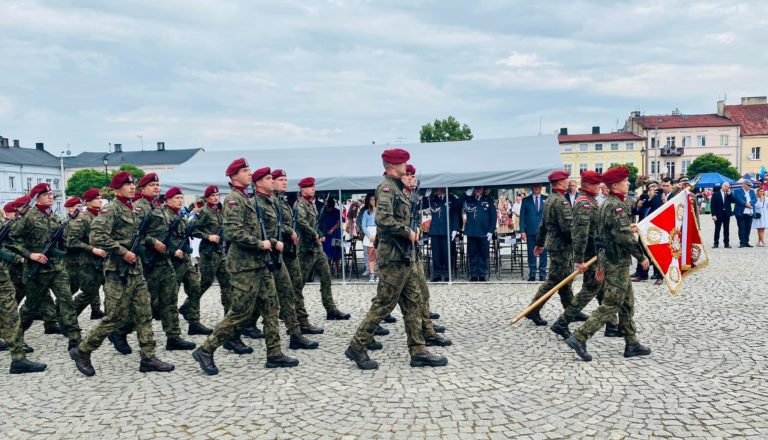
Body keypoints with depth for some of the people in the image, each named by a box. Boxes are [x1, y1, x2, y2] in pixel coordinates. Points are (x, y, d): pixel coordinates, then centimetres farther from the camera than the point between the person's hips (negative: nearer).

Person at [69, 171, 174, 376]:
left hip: (136, 270, 8)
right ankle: (82, 351, 14)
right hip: (118, 272, -8)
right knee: (117, 317, -3)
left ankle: (148, 357, 11)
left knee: (144, 314, 6)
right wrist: (123, 252, -22)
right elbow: (96, 236, -24)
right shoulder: (111, 210, -12)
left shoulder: (134, 211, 14)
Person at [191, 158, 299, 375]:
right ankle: (205, 350, 8)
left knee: (270, 307, 9)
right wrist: (260, 244, -17)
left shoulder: (246, 199, 17)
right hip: (245, 265, -9)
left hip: (258, 263, 9)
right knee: (240, 312, -4)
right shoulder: (233, 199, -13)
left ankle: (274, 354, 15)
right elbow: (233, 232, -24)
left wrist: (267, 242, 11)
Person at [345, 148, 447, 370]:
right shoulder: (386, 187, -15)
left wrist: (411, 233, 8)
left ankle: (418, 351, 15)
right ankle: (357, 347, 8)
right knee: (383, 304, -3)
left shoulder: (398, 187, 16)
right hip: (393, 256, -10)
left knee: (413, 302, 10)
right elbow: (383, 219, -29)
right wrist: (408, 232, -18)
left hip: (404, 255, 10)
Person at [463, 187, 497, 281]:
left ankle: (483, 276, 11)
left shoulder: (489, 200, 6)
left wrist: (491, 231, -4)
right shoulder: (468, 200, 9)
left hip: (484, 233, -1)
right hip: (471, 232, 1)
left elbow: (493, 217, 4)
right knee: (472, 256, 4)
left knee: (484, 256, 4)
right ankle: (473, 276, 10)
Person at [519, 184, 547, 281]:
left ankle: (542, 275, 10)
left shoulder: (546, 199, 6)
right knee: (531, 255, 4)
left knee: (543, 254, 2)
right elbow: (522, 216, 6)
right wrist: (523, 231, -2)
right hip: (531, 232, 0)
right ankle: (532, 275, 11)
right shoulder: (526, 200, 7)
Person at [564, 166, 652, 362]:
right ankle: (579, 338, -7)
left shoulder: (606, 204, 14)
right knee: (611, 305, -6)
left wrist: (601, 265, 20)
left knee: (627, 303, 15)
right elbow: (624, 236, -24)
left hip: (607, 258, 10)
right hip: (618, 261, -10)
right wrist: (641, 256, -13)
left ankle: (632, 344, 22)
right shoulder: (616, 206, -17)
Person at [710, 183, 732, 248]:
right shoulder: (715, 194, 1)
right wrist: (713, 215, -12)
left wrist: (729, 194, -7)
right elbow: (712, 205, -4)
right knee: (717, 229, 1)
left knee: (726, 229, 5)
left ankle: (726, 243, 10)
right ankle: (716, 243, 5)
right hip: (718, 214, -3)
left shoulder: (729, 194, 11)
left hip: (726, 214, 3)